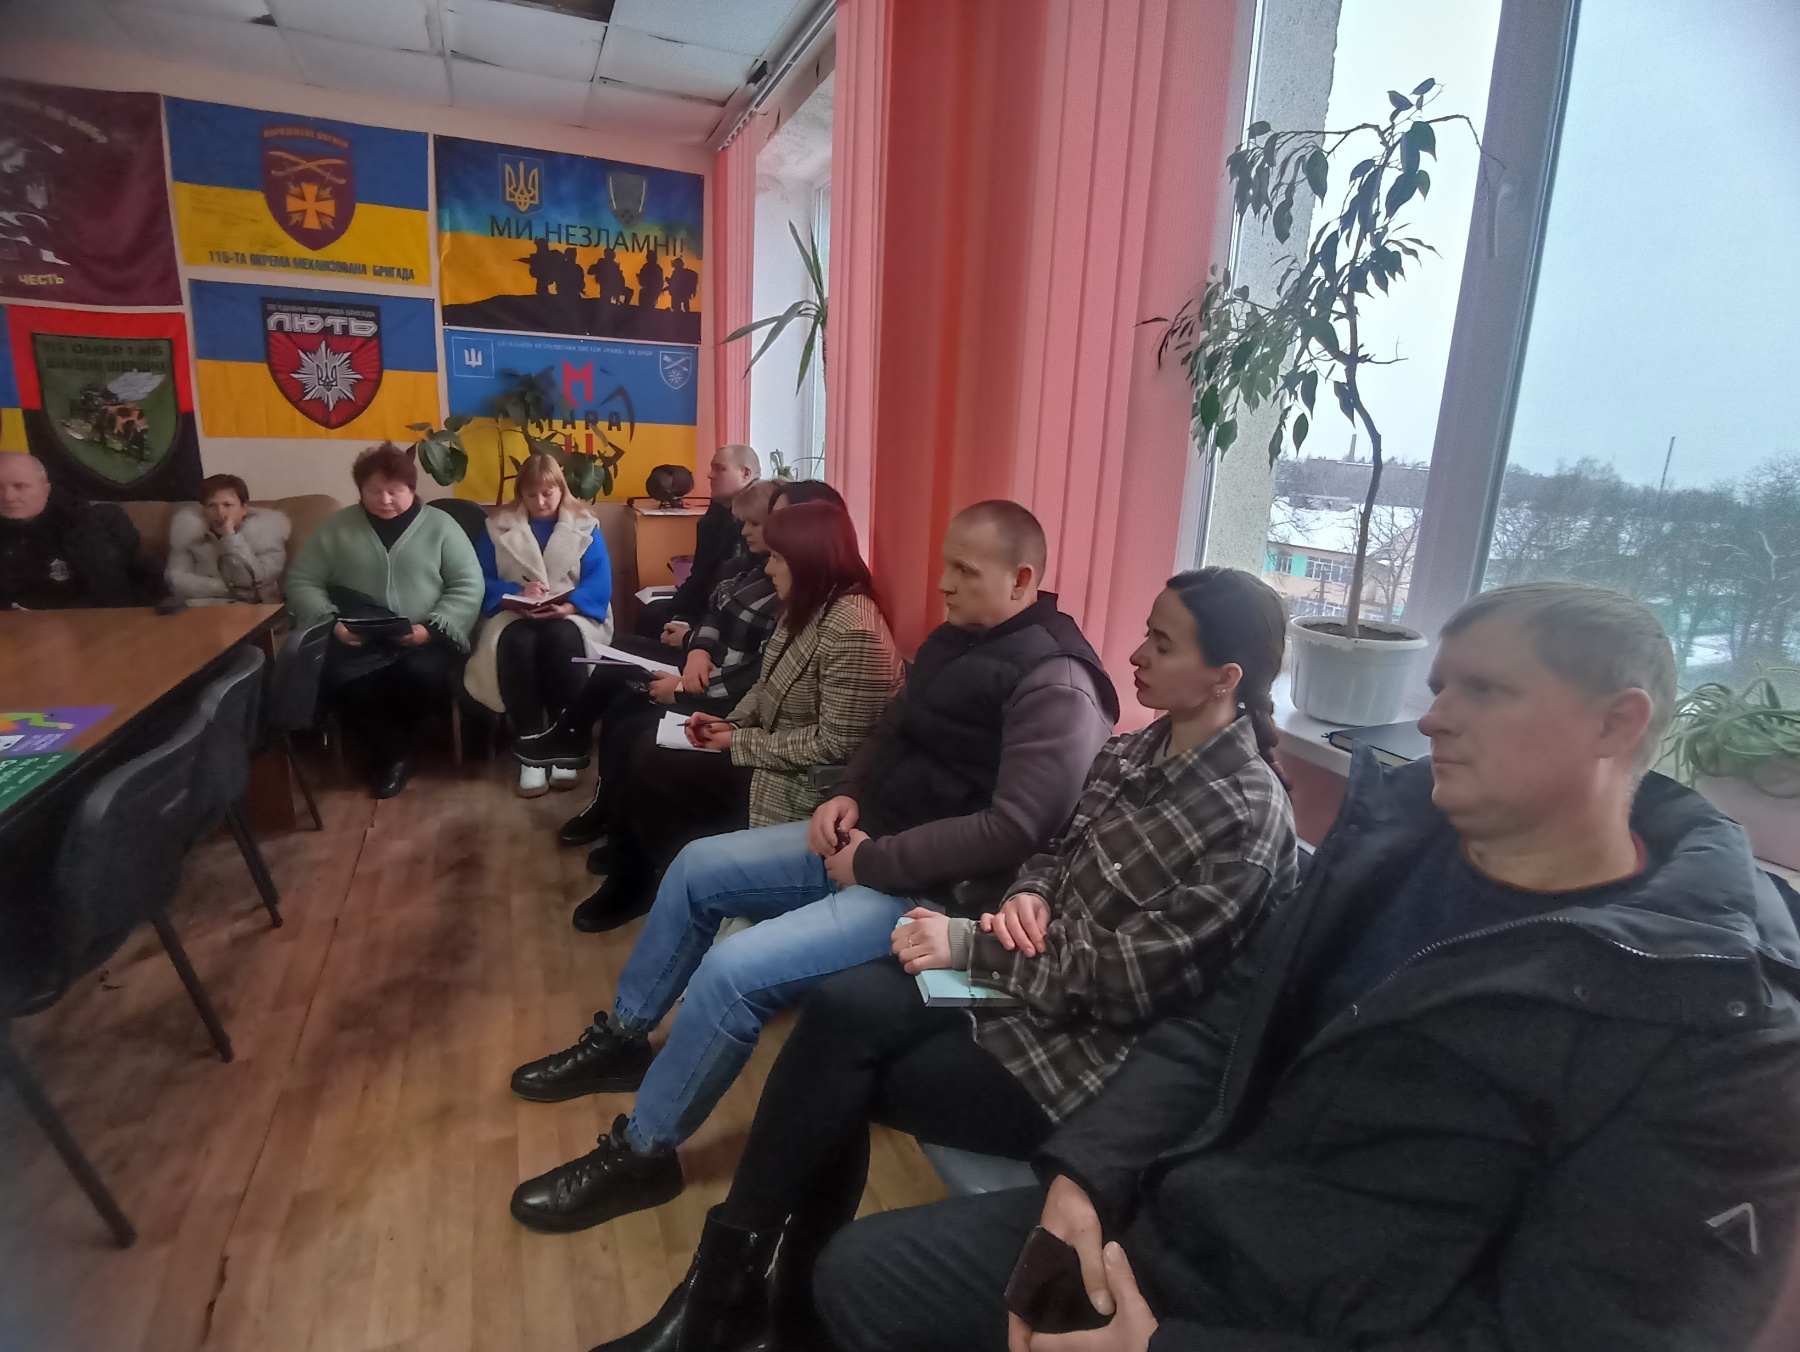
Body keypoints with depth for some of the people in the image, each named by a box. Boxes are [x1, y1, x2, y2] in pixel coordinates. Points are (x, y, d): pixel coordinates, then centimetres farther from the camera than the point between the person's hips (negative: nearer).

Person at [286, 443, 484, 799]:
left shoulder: (440, 525, 7)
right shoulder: (335, 527, 13)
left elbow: (469, 588, 0)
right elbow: (302, 582, 10)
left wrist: (431, 628, -15)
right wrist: (331, 622, -9)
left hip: (423, 642, -1)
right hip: (356, 643, 2)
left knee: (422, 672, -34)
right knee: (335, 676, -32)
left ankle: (391, 747, 0)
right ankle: (393, 749, -5)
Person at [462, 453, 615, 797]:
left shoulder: (585, 527, 9)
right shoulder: (498, 527, 12)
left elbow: (599, 582, -4)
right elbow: (482, 582, 1)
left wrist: (567, 607, -23)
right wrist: (515, 595, -20)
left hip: (571, 615, -1)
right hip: (515, 615, 1)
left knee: (561, 640, -37)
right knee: (515, 643, -35)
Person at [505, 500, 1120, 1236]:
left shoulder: (1056, 686, -20)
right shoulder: (954, 640, 8)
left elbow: (1017, 827, -28)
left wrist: (874, 861, -22)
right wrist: (848, 795, -1)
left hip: (933, 890, -9)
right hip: (870, 839, 10)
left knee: (732, 972, -20)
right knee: (697, 868, 10)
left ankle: (639, 1155, 5)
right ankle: (623, 1039, 30)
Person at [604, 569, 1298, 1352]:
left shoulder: (1246, 816, -20)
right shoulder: (1139, 749, 3)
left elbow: (1131, 978, -21)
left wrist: (967, 945, -18)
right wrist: (1029, 894, -8)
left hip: (1092, 1048, -6)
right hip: (1031, 982, 7)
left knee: (833, 1076, -13)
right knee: (839, 1009, -17)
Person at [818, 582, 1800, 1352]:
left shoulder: (1714, 1032, -15)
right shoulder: (1393, 836, 1)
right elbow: (1223, 1026, 5)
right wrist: (1083, 1172, -8)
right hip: (1163, 1226, 5)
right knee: (863, 1272, 3)